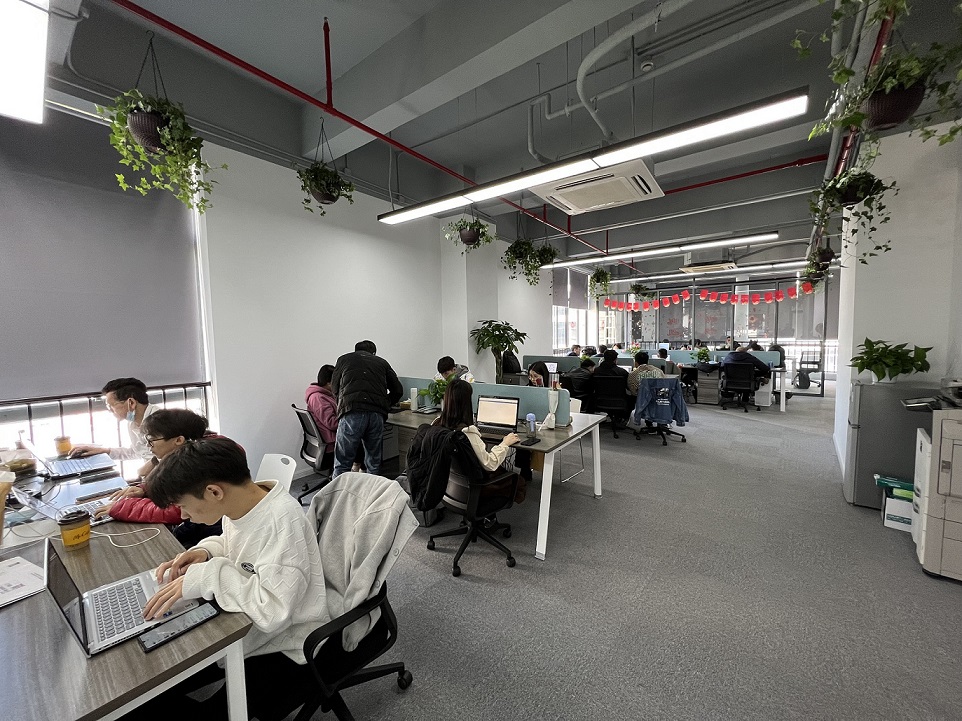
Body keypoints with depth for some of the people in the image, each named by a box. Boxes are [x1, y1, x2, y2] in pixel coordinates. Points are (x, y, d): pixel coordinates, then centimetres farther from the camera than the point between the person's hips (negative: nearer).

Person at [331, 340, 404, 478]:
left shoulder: (344, 359, 23)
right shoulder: (382, 362, 25)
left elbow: (334, 388, 26)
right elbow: (398, 390, 19)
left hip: (351, 411, -1)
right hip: (377, 414, 2)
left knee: (342, 464, 5)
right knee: (374, 464, 14)